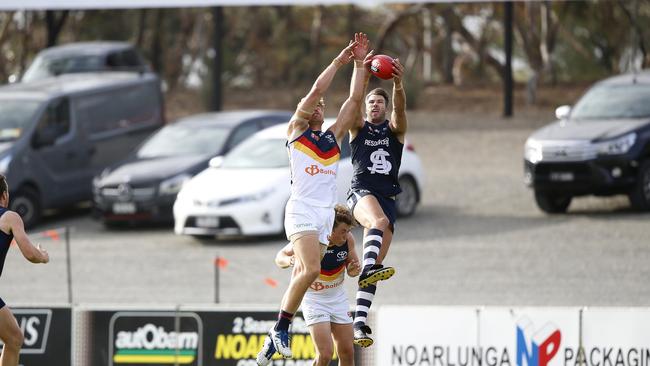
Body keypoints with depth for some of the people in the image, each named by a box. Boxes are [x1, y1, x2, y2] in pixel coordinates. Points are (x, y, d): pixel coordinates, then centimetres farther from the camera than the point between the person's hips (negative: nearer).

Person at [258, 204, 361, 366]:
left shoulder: (348, 239, -12)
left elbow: (352, 270, 5)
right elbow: (280, 256, -7)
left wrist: (354, 269, -18)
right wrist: (290, 260, -30)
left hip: (338, 297, 5)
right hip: (313, 298, -5)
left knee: (347, 353, 3)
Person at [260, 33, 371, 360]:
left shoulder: (333, 137, 22)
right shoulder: (296, 131, 8)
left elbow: (355, 100, 18)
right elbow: (316, 91, -1)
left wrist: (359, 63, 14)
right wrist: (339, 61, 4)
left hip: (326, 213, 6)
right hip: (302, 209, -6)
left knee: (305, 273, 0)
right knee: (311, 270, -23)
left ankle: (275, 340, 3)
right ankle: (280, 327, -16)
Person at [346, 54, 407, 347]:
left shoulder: (394, 130, 15)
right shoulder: (358, 128, 13)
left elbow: (400, 110, -6)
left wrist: (398, 86, -27)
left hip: (387, 197, 2)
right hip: (361, 191, -2)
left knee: (373, 269, -5)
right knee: (379, 221, -39)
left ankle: (359, 322, -8)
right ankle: (368, 268, -58)